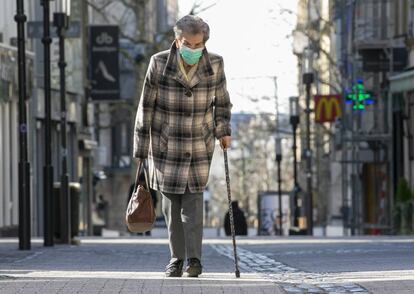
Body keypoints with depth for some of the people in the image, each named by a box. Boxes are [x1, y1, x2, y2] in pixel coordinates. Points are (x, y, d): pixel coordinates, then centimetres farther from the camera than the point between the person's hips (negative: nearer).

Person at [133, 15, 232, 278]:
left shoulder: (215, 64, -10)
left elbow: (221, 101, 8)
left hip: (199, 144, 0)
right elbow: (146, 108, -8)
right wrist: (141, 150, -6)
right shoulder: (159, 64, -15)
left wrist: (223, 130, -4)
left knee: (193, 198, -7)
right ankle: (177, 258, 11)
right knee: (171, 201, 1)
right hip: (166, 143, 0)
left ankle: (194, 259, -7)